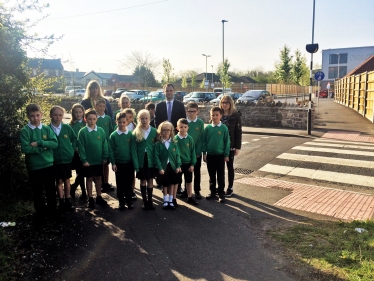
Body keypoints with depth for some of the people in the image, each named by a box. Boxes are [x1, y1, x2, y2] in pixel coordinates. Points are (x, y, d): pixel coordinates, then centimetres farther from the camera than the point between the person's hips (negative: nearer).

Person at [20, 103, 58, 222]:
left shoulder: (47, 129, 1)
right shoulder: (25, 131, -8)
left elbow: (55, 143, -9)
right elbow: (25, 148, -18)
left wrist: (39, 143, -19)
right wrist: (43, 147, -15)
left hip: (48, 165, 2)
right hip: (34, 166, -2)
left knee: (51, 190, 14)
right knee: (37, 192, 11)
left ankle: (52, 211, 31)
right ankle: (40, 213, 27)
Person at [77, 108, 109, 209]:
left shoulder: (101, 131, -2)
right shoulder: (82, 132, -8)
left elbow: (104, 145, 1)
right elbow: (81, 147, -8)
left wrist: (105, 157, -2)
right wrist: (84, 160, -11)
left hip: (99, 160, 2)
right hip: (88, 161, -2)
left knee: (98, 178, 13)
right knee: (89, 178, 10)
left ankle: (99, 197, 25)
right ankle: (90, 199, 21)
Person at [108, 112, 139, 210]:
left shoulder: (131, 135, -4)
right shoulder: (113, 135, -4)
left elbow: (133, 150, -4)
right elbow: (111, 150, -2)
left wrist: (135, 164, -7)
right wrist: (113, 163, -8)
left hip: (129, 163, 0)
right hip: (118, 163, 0)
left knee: (129, 183, 9)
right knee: (120, 183, 9)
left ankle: (129, 201, 23)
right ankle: (121, 202, 21)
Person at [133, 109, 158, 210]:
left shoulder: (154, 131, -1)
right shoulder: (136, 132, -2)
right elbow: (134, 148, -1)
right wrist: (135, 161, -6)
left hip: (151, 160, 0)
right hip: (141, 160, 0)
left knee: (150, 180, 8)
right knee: (143, 180, 9)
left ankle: (150, 201, 19)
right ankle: (144, 201, 21)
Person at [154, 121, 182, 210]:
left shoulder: (174, 143, 2)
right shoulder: (158, 144, -6)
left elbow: (177, 155, 1)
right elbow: (156, 157, -10)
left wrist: (178, 166, -8)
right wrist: (160, 168, -16)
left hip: (172, 166, 2)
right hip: (163, 167, -2)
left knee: (172, 183, 9)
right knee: (165, 184, 10)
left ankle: (171, 201, 22)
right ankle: (166, 201, 23)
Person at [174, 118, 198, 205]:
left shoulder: (190, 138, -5)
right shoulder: (175, 139, -11)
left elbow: (193, 152, -1)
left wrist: (192, 164, -3)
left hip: (188, 163, 3)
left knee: (189, 181, 15)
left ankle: (189, 197, 29)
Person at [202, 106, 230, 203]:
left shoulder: (224, 128, -6)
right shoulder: (208, 128, -1)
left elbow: (227, 142, -3)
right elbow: (204, 141, 3)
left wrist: (226, 155, -3)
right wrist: (204, 153, 1)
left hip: (220, 155, -2)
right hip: (210, 155, 2)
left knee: (220, 176, 6)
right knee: (211, 175, 13)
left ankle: (221, 194, 17)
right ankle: (212, 192, 25)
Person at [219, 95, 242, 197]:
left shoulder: (236, 115, -4)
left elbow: (238, 132, -5)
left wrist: (237, 147, -8)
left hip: (230, 145, -2)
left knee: (230, 166, 9)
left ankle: (230, 188, 19)